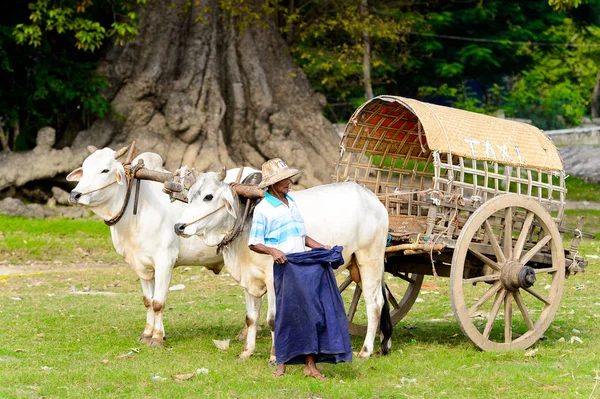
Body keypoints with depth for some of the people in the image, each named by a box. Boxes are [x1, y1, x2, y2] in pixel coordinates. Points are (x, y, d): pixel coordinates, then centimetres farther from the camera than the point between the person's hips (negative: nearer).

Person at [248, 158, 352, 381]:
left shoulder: (291, 203, 16)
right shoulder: (263, 209, -5)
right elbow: (254, 244, -5)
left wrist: (324, 248, 13)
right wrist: (272, 251, -22)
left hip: (307, 264, 6)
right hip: (285, 265, -6)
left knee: (312, 312, -1)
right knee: (288, 312, -4)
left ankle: (310, 364, 1)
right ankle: (281, 364, 9)